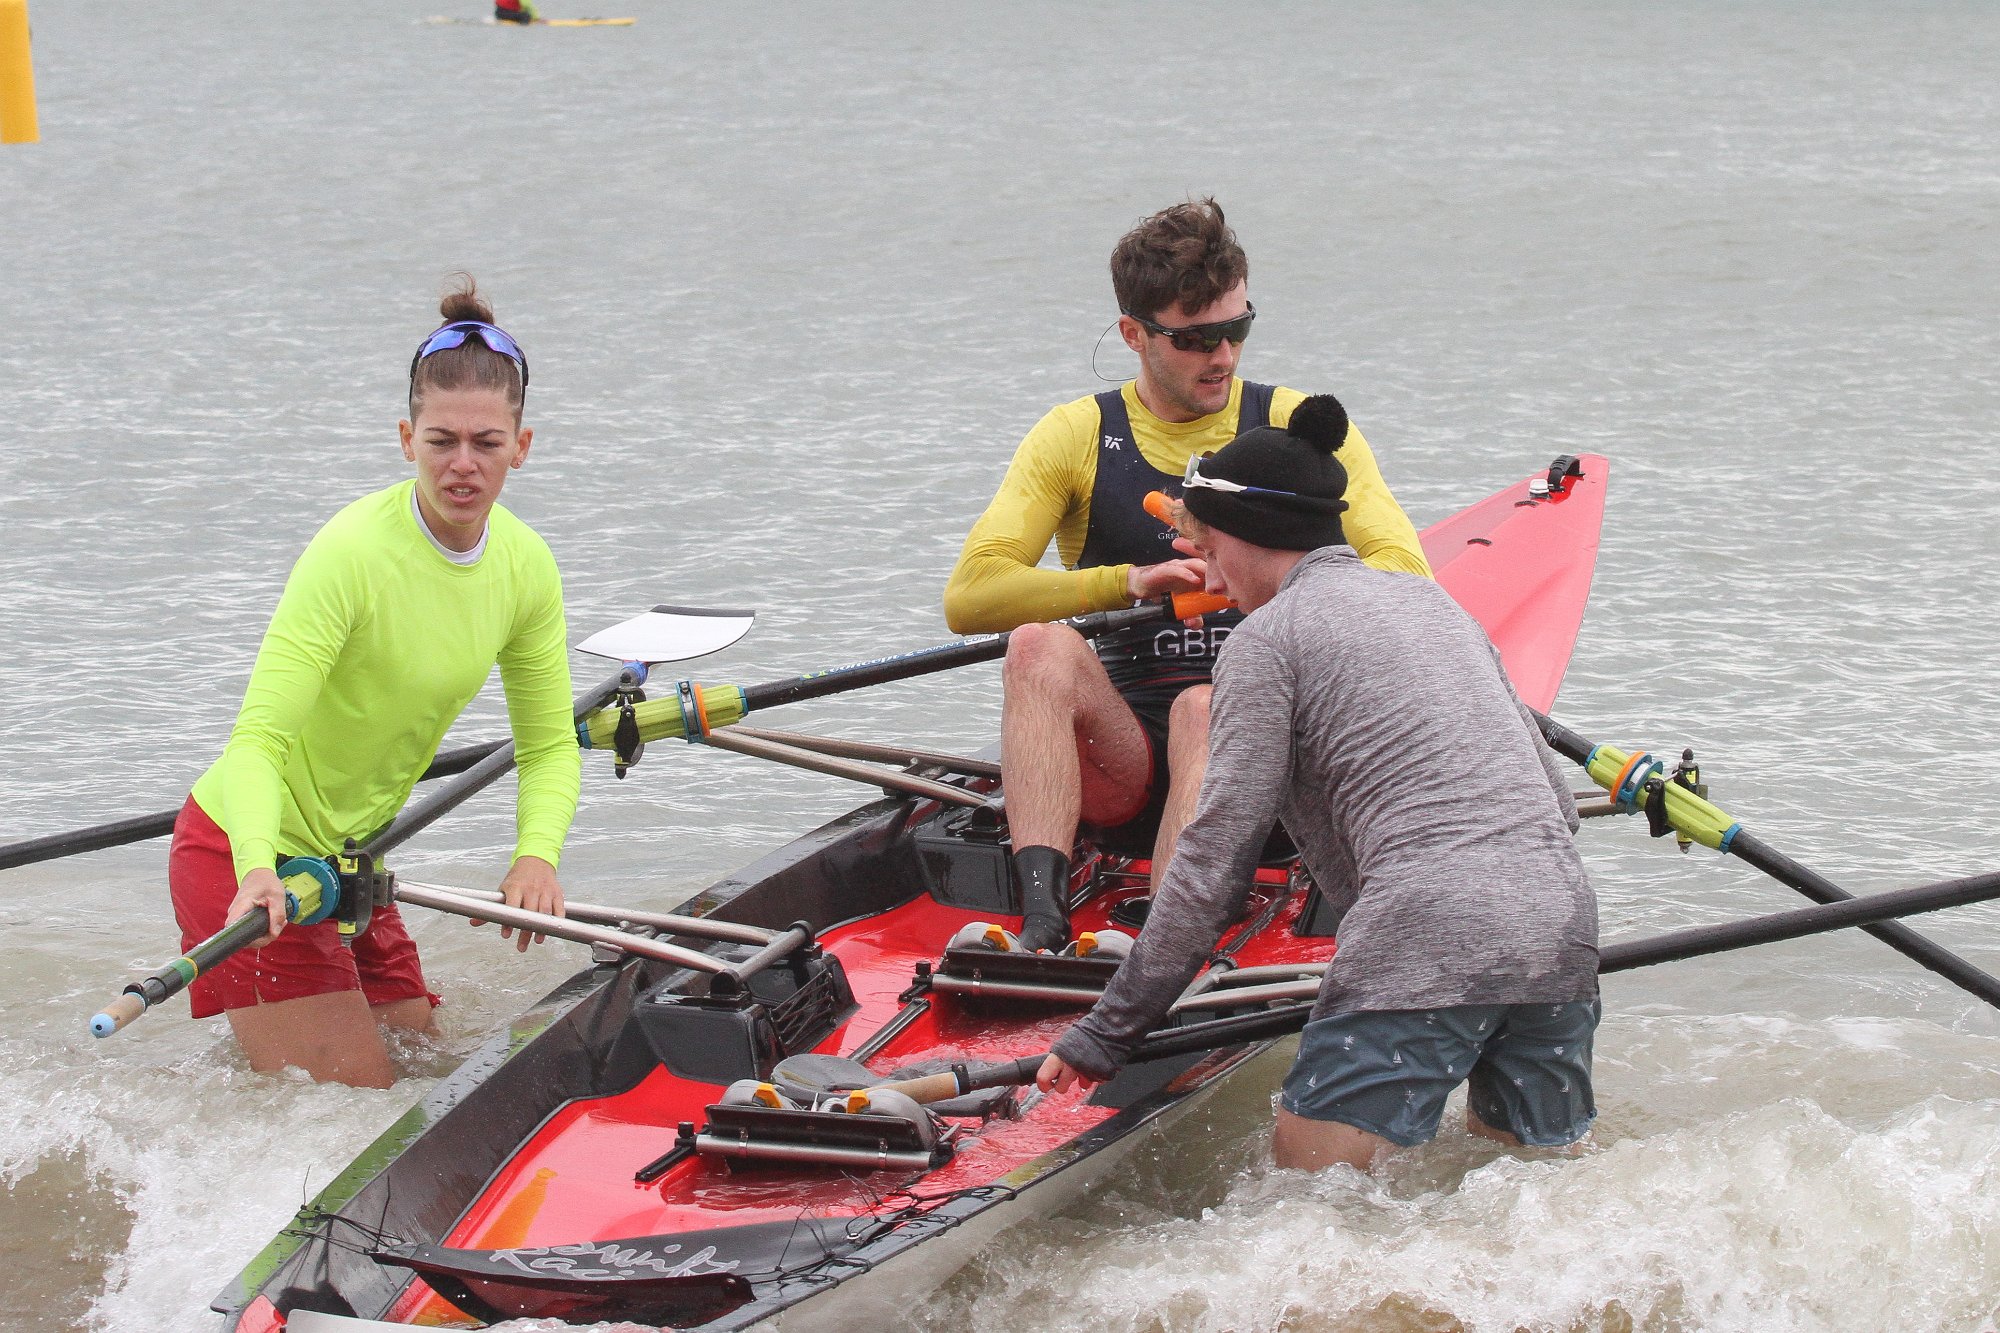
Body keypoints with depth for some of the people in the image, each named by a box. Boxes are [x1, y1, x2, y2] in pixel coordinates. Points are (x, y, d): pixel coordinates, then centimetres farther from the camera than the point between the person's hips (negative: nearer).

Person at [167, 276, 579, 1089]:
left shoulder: (525, 565, -4)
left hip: (345, 860, 8)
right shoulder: (355, 554, -26)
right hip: (246, 862, -8)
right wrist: (258, 871, -48)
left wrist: (536, 853, -16)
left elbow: (549, 745, 4)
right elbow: (257, 742, -31)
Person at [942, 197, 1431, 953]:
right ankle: (1041, 923, -41)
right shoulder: (1077, 437, 7)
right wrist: (1127, 582, -20)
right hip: (1123, 762, 1)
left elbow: (1408, 578, -6)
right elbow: (969, 597, -7)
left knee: (1205, 709, -34)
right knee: (1040, 643, -27)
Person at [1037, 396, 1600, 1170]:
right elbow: (1555, 796, 25)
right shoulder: (1429, 598, 24)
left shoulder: (1270, 635, 2)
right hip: (1564, 925, 7)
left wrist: (1109, 1030, 2)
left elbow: (1216, 859, -2)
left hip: (1429, 942, -7)